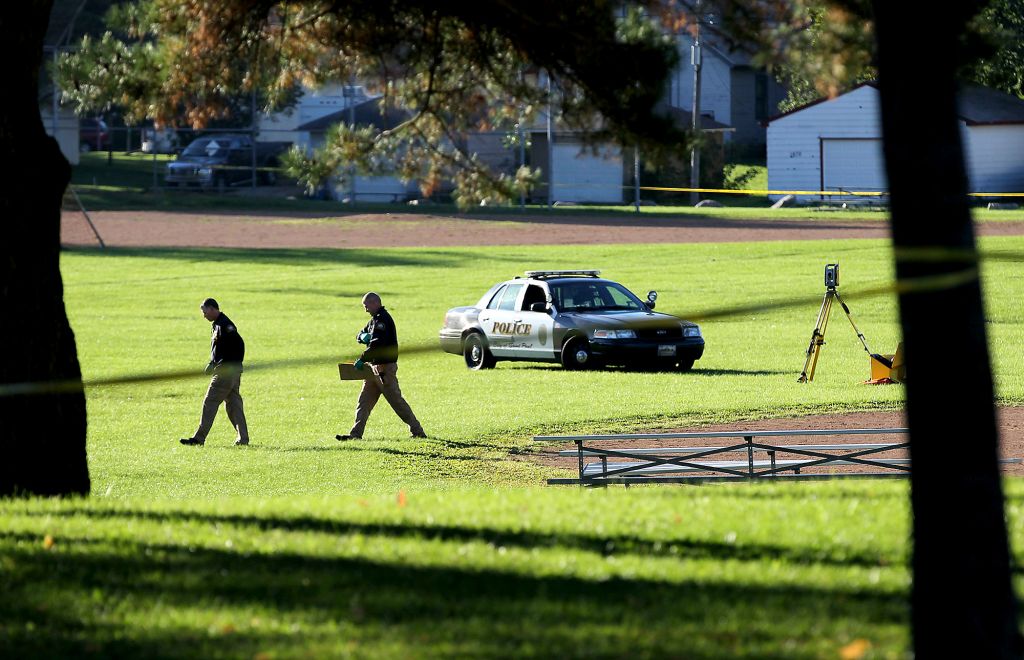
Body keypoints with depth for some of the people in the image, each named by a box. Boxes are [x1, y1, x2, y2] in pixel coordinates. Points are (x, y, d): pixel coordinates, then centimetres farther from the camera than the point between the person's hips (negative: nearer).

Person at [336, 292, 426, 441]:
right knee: (364, 402, 5)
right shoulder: (374, 319, 17)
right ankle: (355, 433, 4)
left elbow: (377, 344, -24)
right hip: (374, 367, 10)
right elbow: (360, 336, 19)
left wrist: (362, 359, -20)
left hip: (385, 368, -10)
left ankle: (418, 432, -1)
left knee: (396, 400, -7)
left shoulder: (382, 319, -15)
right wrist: (363, 336, -6)